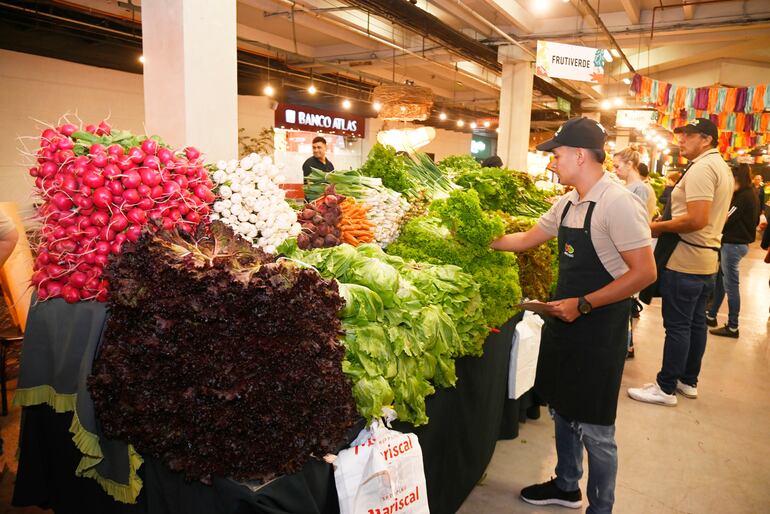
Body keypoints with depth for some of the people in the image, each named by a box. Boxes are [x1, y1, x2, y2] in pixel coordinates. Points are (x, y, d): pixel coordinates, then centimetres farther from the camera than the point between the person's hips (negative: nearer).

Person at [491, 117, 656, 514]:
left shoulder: (618, 203, -18)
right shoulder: (568, 203, 7)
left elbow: (644, 272, -21)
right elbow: (527, 239, 18)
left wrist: (582, 305, -20)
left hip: (599, 328, -8)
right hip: (564, 320, 8)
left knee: (593, 429, 4)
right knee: (562, 411, 21)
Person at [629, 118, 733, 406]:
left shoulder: (701, 168, -16)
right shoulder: (721, 167, 16)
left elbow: (697, 220, -26)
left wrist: (658, 227, -14)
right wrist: (667, 223, 15)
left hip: (685, 260, -10)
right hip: (708, 258, 10)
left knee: (677, 325, -3)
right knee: (696, 322, 15)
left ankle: (666, 388, 6)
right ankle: (688, 381, 27)